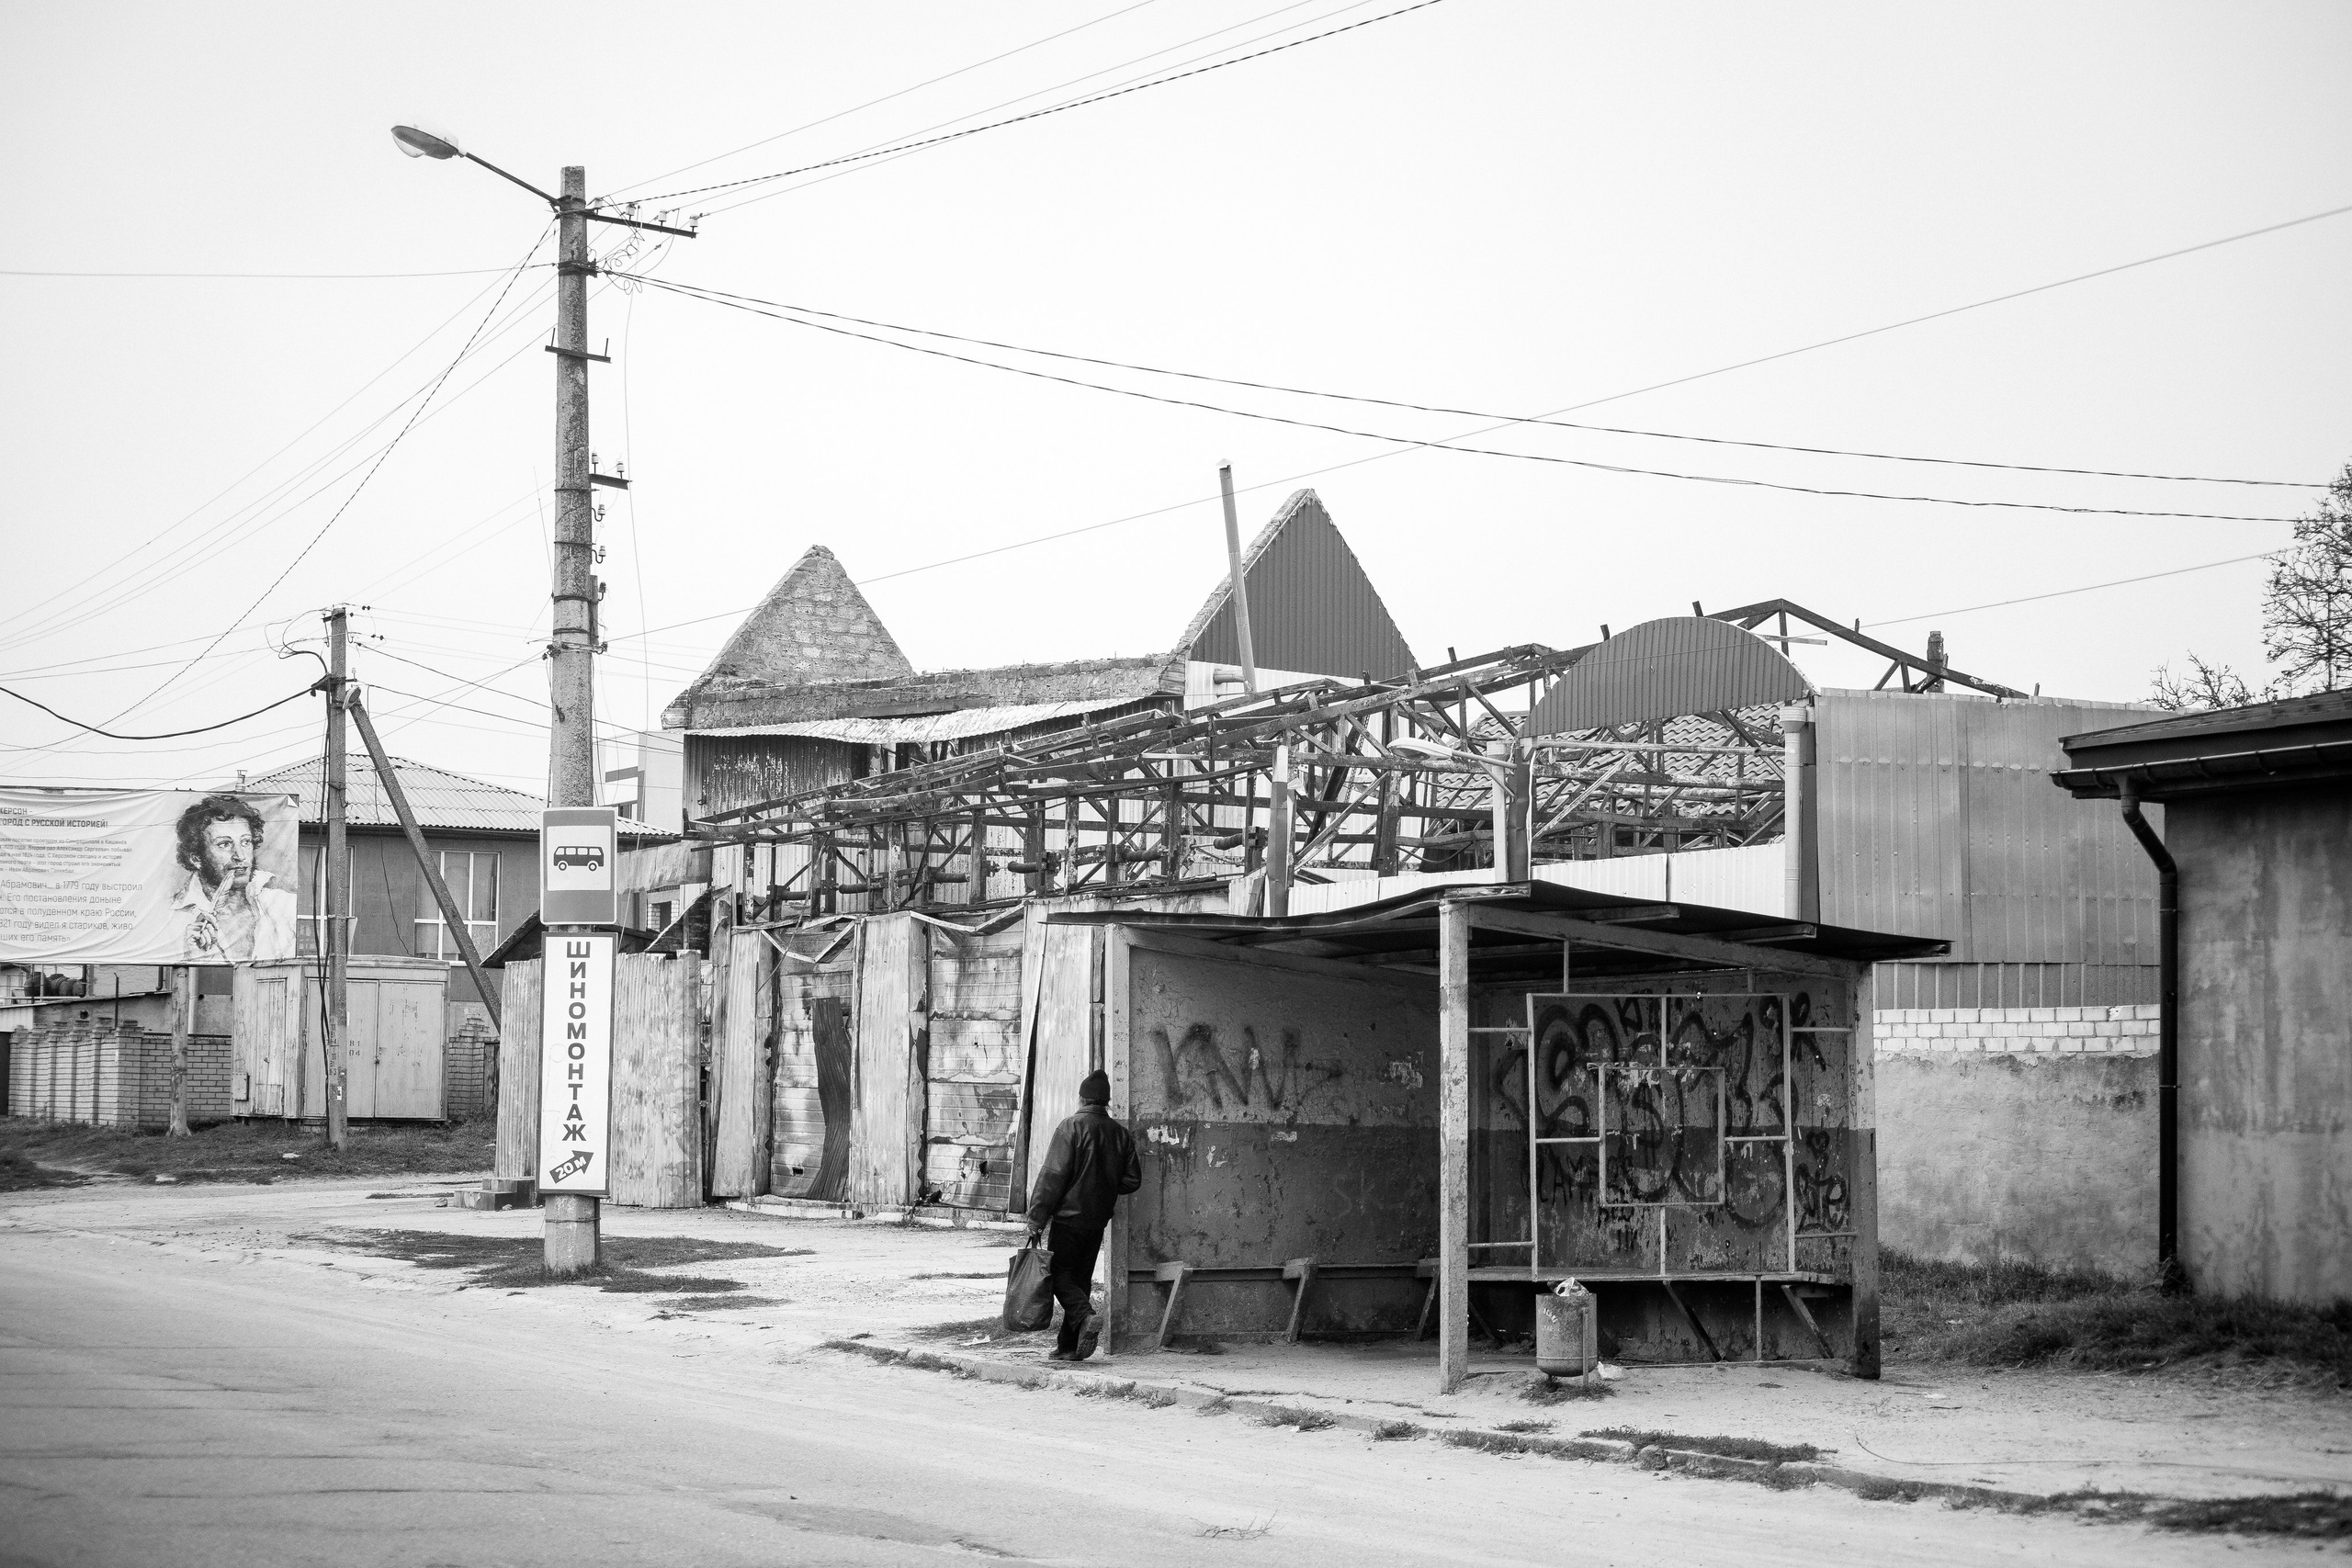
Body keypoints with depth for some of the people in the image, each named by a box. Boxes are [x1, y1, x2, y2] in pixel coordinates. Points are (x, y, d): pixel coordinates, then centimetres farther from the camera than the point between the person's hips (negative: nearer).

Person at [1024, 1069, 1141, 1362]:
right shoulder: (1120, 1134, 5)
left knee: (1060, 1275, 2)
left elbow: (1052, 1175, -14)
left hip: (1069, 1214, -6)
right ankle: (1068, 1346, 12)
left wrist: (1036, 1219, -12)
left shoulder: (1072, 1126, -11)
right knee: (1081, 1279, 12)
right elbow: (1132, 1179, 7)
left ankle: (1084, 1316, -23)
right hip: (1098, 1219, 6)